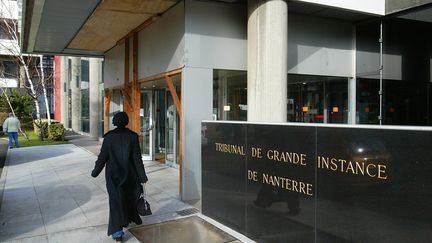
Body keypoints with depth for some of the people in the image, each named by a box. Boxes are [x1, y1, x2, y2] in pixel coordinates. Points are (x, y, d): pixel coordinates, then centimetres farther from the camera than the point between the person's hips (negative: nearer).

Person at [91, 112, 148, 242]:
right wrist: (142, 177, -7)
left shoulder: (109, 137, -9)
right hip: (129, 173, 1)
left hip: (113, 174, -1)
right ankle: (132, 217, 46)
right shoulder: (132, 136, -9)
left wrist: (95, 171, 9)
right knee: (130, 195, 24)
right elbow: (137, 158, -10)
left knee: (116, 201, 3)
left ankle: (117, 232, -5)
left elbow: (102, 157, -6)